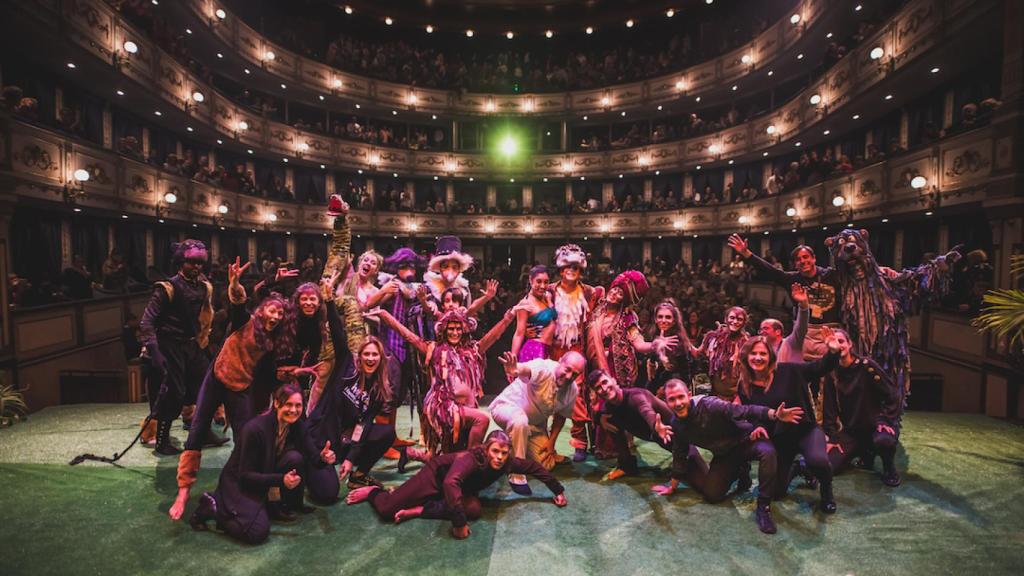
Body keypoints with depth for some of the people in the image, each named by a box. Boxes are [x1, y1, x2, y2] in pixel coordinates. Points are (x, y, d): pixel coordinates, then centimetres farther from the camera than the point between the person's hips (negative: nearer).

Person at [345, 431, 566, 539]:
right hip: (436, 474, -6)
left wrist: (558, 490, -2)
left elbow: (534, 467, -8)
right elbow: (450, 483, -56)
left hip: (463, 489, 6)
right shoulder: (472, 459, -40)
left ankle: (418, 510, -11)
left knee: (474, 509, -27)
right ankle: (373, 491, 25)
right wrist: (459, 523, -53)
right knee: (386, 509, -13)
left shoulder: (507, 463, -22)